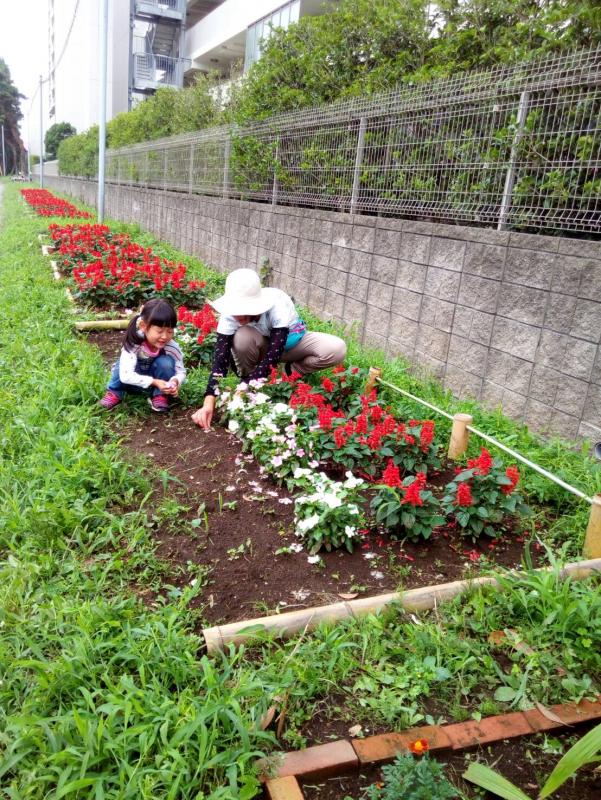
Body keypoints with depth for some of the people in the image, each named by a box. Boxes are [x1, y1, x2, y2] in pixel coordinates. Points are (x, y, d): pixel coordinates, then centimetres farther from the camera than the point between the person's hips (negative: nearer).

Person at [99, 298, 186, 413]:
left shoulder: (172, 348, -25)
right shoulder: (133, 344, -33)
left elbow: (181, 371, -15)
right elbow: (125, 376, -39)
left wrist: (175, 381, -40)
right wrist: (154, 382, -47)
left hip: (160, 384, 1)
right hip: (135, 382, -1)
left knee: (165, 362, -28)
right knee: (123, 363, -31)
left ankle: (160, 395, -9)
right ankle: (115, 393, -8)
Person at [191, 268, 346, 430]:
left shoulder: (277, 304, -37)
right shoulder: (231, 312, -30)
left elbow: (273, 355, -40)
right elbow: (220, 357, -33)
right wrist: (209, 401, -44)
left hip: (290, 340, -1)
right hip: (261, 343, 1)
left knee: (337, 349, -28)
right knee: (242, 338, -36)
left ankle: (289, 372, -4)